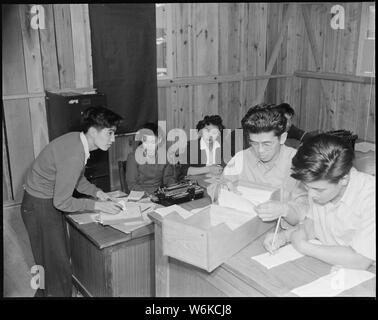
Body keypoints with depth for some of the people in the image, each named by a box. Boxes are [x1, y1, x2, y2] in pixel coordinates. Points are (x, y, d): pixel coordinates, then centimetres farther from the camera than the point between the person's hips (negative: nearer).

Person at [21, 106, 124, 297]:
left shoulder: (77, 139, -4)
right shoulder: (73, 156, -32)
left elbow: (77, 178, 12)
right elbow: (62, 202, -26)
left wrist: (96, 192, -2)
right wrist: (97, 205, -20)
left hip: (51, 201, 9)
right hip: (39, 207, -9)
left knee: (56, 260, 20)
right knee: (57, 266, 1)